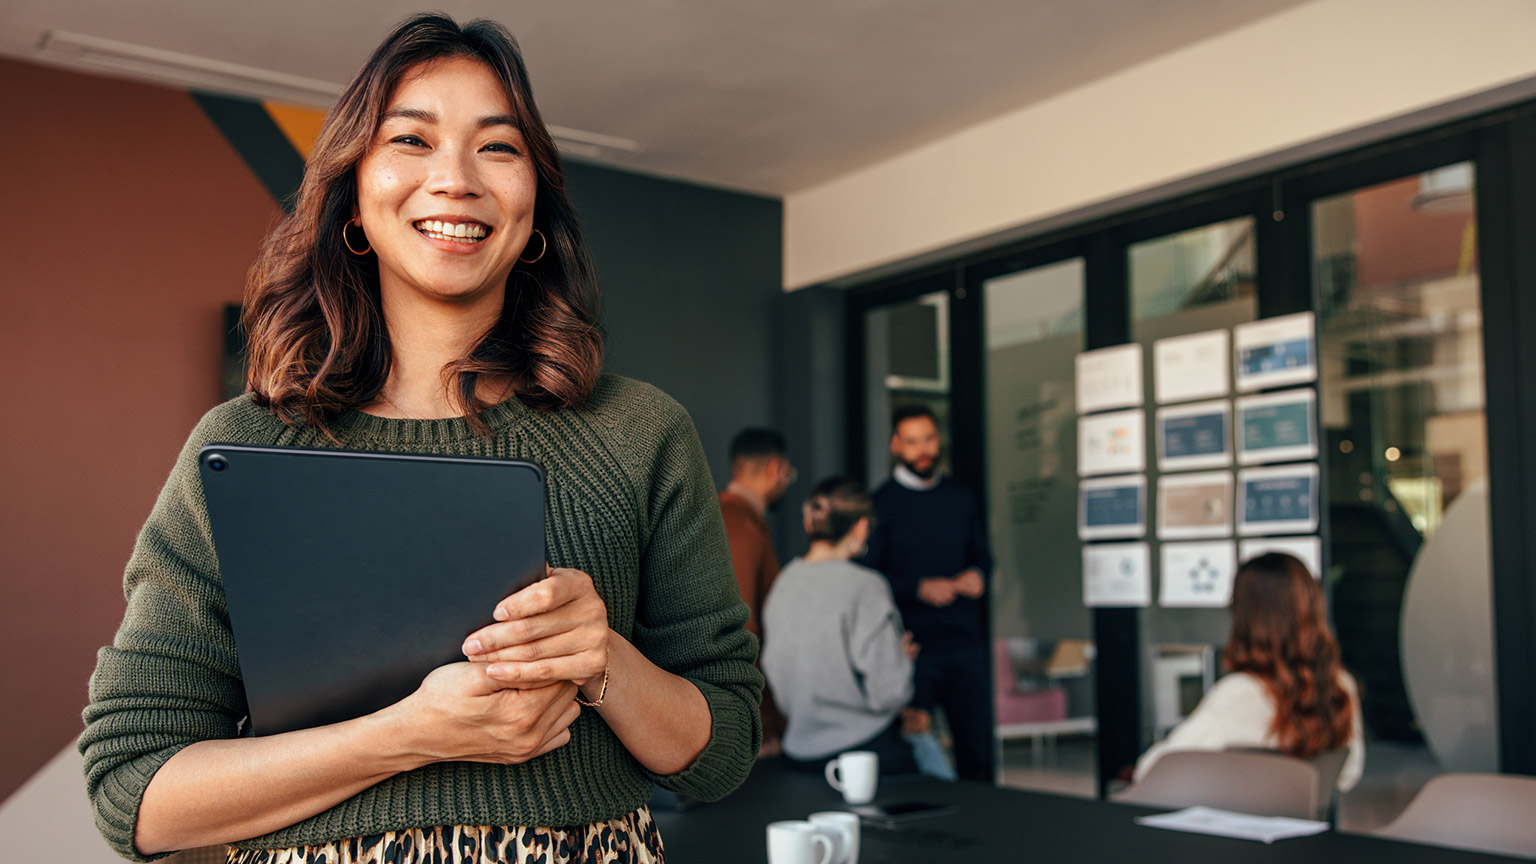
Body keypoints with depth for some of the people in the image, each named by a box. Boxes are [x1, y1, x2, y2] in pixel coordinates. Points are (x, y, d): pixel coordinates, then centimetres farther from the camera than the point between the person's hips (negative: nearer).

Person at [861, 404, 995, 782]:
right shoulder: (881, 505, -2)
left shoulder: (961, 499, 13)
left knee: (978, 748, 6)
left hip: (966, 641, 4)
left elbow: (982, 553, 23)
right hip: (913, 647, -4)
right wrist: (920, 588, -16)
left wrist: (978, 575, 0)